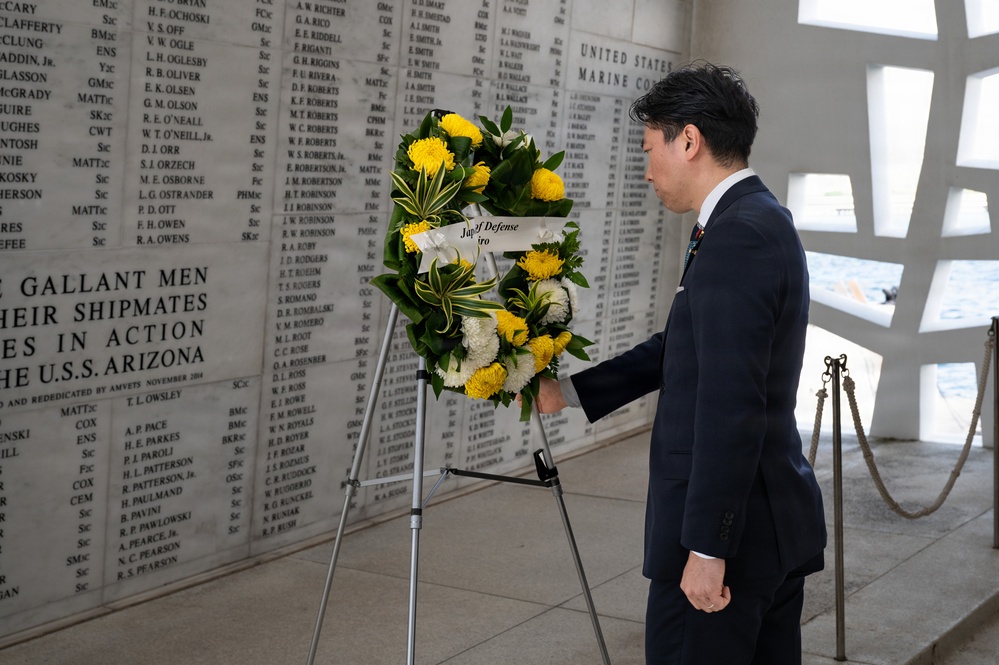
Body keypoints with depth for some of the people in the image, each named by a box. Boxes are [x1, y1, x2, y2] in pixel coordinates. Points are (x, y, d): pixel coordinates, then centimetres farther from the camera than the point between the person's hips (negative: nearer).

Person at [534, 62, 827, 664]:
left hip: (730, 531, -10)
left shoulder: (738, 235, -19)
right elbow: (680, 350, 22)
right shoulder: (762, 220, 13)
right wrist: (569, 392, 23)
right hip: (779, 525, 10)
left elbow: (732, 405, -24)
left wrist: (706, 546, -22)